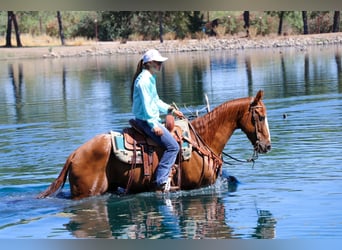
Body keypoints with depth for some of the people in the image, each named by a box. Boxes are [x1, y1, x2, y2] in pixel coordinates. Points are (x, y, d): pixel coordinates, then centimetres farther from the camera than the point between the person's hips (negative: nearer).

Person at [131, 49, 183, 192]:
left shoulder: (150, 78, 17)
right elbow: (146, 105, -21)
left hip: (152, 119, 11)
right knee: (173, 146, -17)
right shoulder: (144, 80, -16)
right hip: (146, 121, -11)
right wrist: (154, 125, -23)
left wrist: (170, 109, 15)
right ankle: (161, 180, -19)